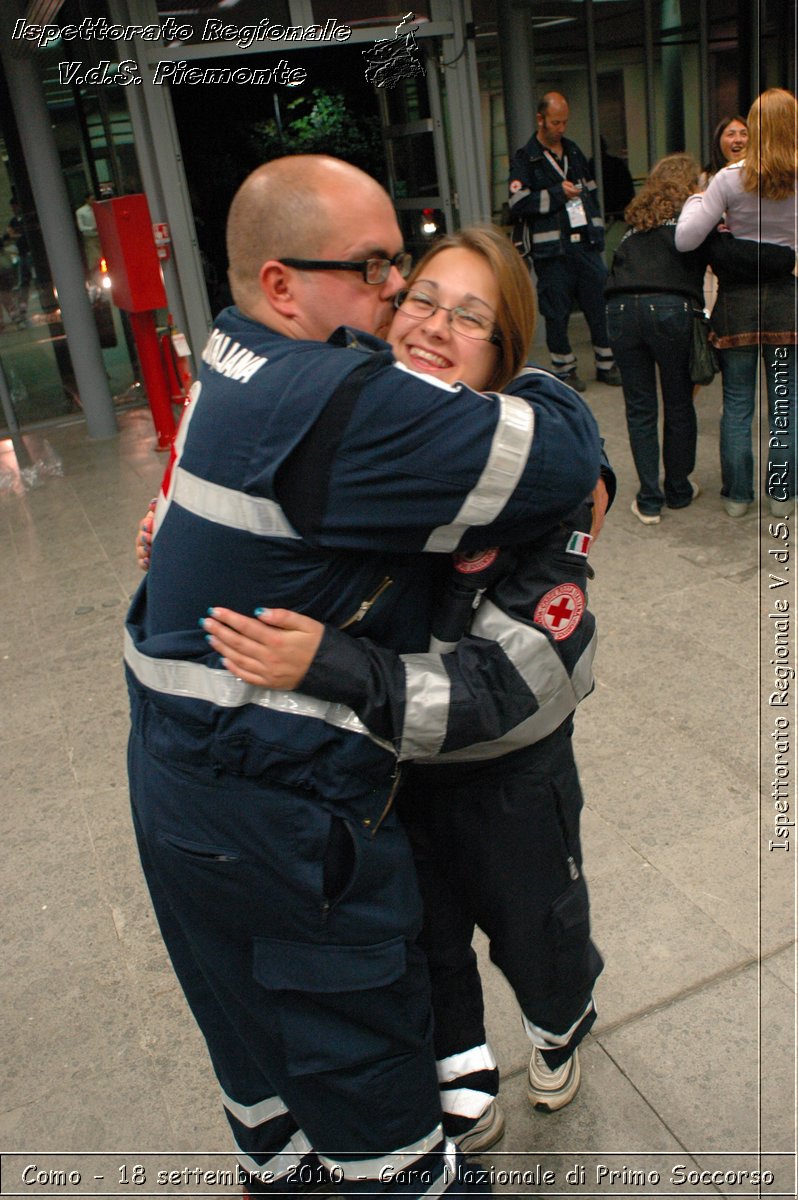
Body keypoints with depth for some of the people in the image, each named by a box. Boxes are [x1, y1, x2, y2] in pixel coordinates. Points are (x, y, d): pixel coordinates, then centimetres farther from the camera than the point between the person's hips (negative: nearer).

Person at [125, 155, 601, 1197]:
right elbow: (559, 459, -25)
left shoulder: (238, 363, 5)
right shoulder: (340, 402, -27)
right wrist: (551, 394, -2)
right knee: (361, 1041, 15)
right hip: (283, 816, -10)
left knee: (251, 1014, 29)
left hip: (176, 775, 10)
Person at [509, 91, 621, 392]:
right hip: (551, 249, -5)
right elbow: (518, 203, -13)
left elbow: (590, 190, 26)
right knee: (557, 311, 0)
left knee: (600, 304, 4)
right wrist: (558, 194, -13)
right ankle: (564, 369, 15)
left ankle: (606, 364, 16)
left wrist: (596, 229, 16)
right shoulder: (524, 158, -2)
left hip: (585, 243, 5)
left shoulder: (573, 151, 18)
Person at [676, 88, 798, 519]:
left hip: (737, 300, 0)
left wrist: (695, 200, 5)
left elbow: (685, 239, -12)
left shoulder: (730, 179, -9)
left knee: (736, 404, 9)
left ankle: (737, 495, 17)